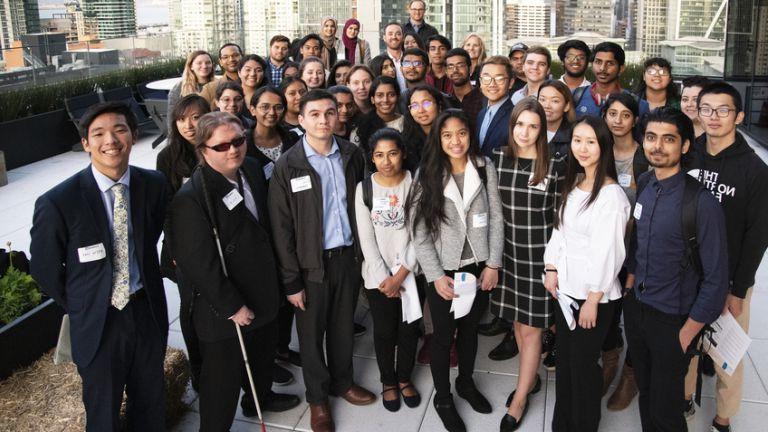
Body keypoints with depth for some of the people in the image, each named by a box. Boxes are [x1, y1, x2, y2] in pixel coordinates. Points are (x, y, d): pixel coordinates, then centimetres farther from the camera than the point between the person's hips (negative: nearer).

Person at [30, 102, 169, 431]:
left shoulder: (154, 184, -8)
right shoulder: (58, 202, -20)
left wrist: (144, 288, 9)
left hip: (148, 311, 3)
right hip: (97, 322, -3)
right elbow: (45, 270, -5)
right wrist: (78, 307, 4)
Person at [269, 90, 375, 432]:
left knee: (343, 327, 19)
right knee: (311, 334, 13)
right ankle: (317, 396, 34)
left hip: (348, 256, 3)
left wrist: (363, 253, 3)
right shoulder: (287, 166, -12)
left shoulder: (352, 155, -2)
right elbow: (281, 229, -10)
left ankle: (342, 381, 42)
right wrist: (291, 281, -11)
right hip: (311, 263, -3)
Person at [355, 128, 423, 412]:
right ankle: (388, 381, 34)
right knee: (384, 330, 12)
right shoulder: (364, 188, -7)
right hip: (378, 274, 0)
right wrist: (384, 277, -11)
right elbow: (366, 238, -6)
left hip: (411, 271, 0)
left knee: (409, 328, 13)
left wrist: (401, 275, -12)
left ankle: (405, 378, 36)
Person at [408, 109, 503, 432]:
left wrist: (493, 264, -4)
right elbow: (419, 233, -9)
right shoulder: (427, 176, -8)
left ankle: (466, 383, 45)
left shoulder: (485, 168, -4)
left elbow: (496, 218, 0)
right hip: (444, 272, -2)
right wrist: (436, 276, -13)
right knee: (443, 336, 11)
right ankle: (443, 398, 32)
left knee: (470, 329, 21)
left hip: (478, 268, 2)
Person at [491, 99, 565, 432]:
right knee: (517, 322, 18)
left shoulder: (555, 166, -10)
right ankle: (531, 378, 40)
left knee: (531, 328, 4)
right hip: (508, 253, 4)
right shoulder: (498, 159, 0)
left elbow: (560, 218, -6)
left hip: (539, 255, -4)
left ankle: (519, 400, 19)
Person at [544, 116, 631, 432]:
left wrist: (593, 300, -16)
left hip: (593, 294, -7)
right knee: (564, 359, 18)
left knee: (583, 364, 7)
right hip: (565, 287, 7)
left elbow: (607, 253, -19)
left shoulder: (611, 195, -19)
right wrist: (551, 269, 4)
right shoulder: (572, 185, 7)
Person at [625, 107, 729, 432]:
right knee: (644, 392, 21)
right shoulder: (644, 185, -2)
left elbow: (716, 278, -16)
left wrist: (687, 333, -13)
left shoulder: (701, 203, -21)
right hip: (635, 308, 5)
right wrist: (630, 284, 11)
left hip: (673, 319, -5)